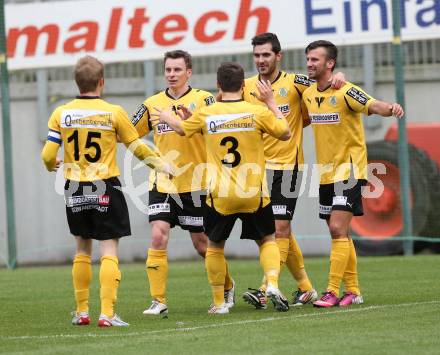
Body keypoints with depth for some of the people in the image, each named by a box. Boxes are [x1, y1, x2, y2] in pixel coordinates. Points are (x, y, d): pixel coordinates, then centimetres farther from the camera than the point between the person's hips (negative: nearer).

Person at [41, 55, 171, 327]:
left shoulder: (61, 114, -3)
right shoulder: (114, 112, -8)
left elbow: (48, 155, -4)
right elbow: (136, 146, 0)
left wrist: (52, 165, 20)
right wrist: (161, 164, 17)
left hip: (75, 191, 3)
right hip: (106, 189, -3)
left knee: (82, 248, 18)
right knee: (109, 250, -1)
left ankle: (82, 312, 19)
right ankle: (107, 313, -11)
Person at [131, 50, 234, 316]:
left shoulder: (203, 99, -3)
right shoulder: (153, 104, 7)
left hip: (196, 184, -2)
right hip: (162, 183, 2)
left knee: (202, 244, 6)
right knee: (158, 237, -14)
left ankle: (227, 287, 31)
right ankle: (159, 302, -11)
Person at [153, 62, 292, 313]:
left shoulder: (206, 114, -2)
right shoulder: (258, 112, -8)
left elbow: (182, 128, 19)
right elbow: (285, 133, 6)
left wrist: (166, 116, 40)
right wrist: (271, 102, 14)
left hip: (220, 195, 0)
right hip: (253, 193, 0)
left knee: (215, 246, 18)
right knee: (268, 239, 16)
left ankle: (219, 302, 17)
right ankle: (273, 284, -8)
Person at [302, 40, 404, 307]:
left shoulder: (345, 92, -15)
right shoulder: (308, 95, 7)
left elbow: (373, 106, -30)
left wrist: (390, 108, -51)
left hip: (348, 170, -8)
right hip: (326, 173, 8)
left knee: (338, 229, -14)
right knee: (339, 234, 10)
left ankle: (333, 292, -13)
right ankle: (353, 290, 18)